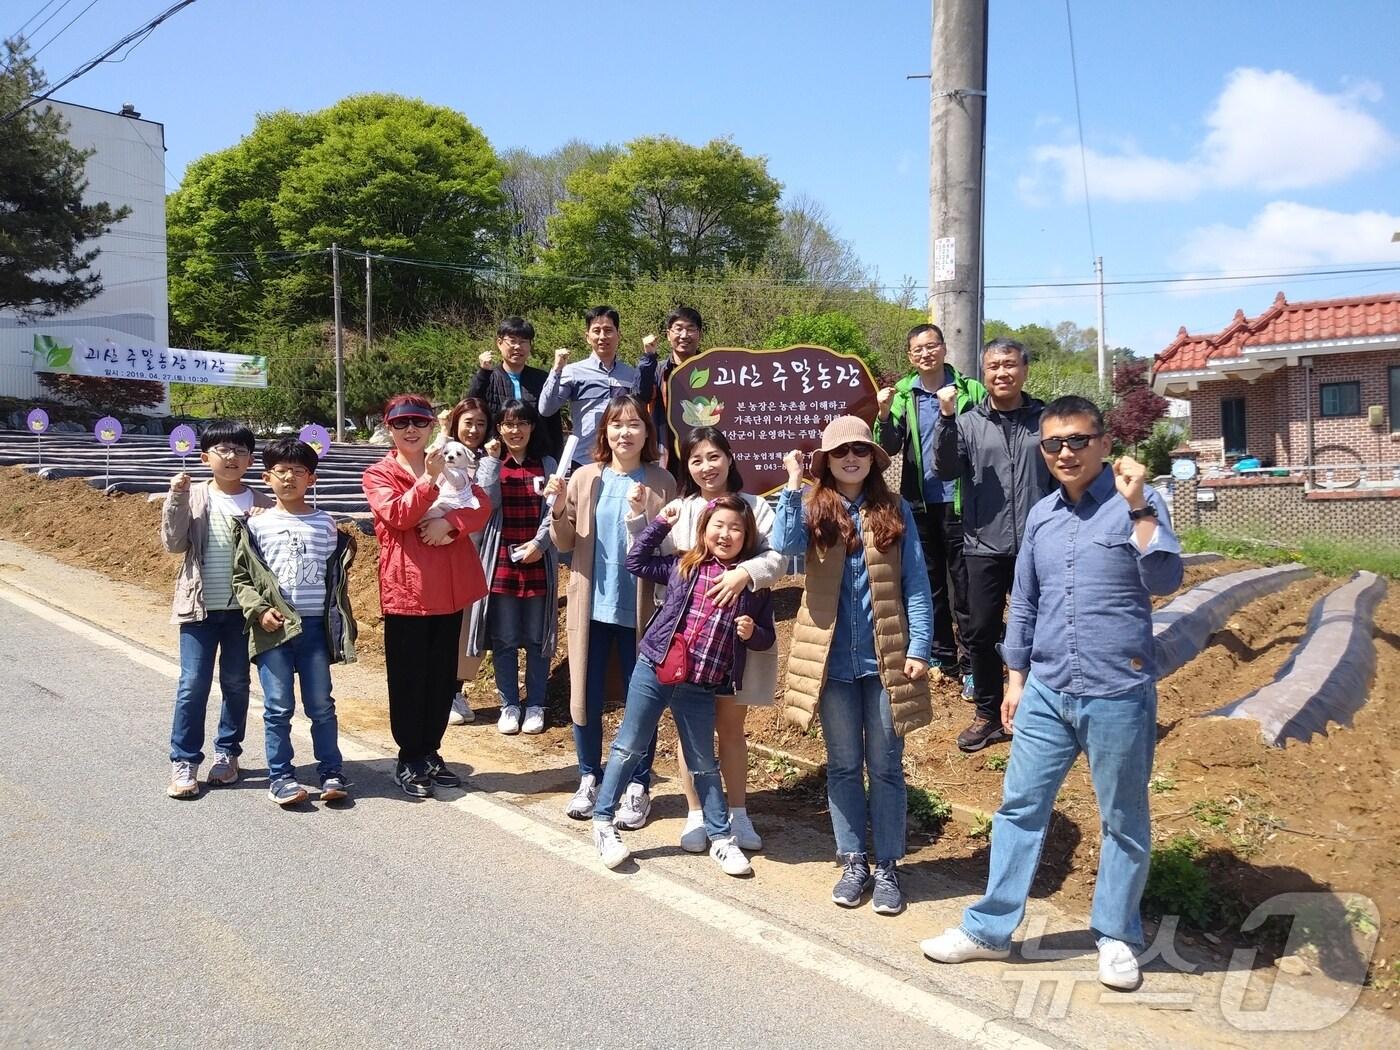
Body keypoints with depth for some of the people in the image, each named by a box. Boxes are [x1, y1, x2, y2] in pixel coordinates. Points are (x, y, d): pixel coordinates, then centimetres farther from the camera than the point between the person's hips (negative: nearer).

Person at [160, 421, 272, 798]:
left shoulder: (261, 504, 1)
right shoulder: (193, 497, 0)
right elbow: (174, 543, -6)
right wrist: (176, 500, -15)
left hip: (242, 608, 1)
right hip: (200, 606, -1)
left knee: (236, 682, 10)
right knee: (193, 683, -1)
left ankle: (227, 753, 24)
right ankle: (184, 761, 8)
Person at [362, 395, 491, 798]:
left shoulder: (449, 465, 13)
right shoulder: (378, 475, 1)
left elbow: (482, 505, -1)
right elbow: (397, 515, -17)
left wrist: (450, 522, -19)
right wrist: (429, 479, -28)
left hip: (450, 587, 4)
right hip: (405, 588, -4)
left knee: (443, 675, 11)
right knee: (408, 679, 3)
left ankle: (430, 753, 24)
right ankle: (409, 760, 14)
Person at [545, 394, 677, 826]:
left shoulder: (661, 483, -3)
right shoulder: (585, 479, 2)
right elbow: (564, 543, 6)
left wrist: (644, 520, -22)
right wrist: (558, 509, -12)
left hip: (639, 608, -2)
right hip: (591, 605, 2)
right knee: (586, 696, 10)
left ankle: (638, 787, 21)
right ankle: (589, 779, 28)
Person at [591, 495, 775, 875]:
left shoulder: (755, 584, 1)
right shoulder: (683, 567, 2)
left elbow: (767, 637, 7)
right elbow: (635, 562, 11)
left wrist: (751, 633, -15)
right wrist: (660, 523, 6)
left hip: (700, 688, 0)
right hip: (654, 671, 0)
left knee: (704, 764, 11)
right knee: (629, 747, 8)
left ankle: (721, 838, 23)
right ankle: (603, 822, 20)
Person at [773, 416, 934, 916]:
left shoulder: (894, 511, 1)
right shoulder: (813, 507, 0)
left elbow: (916, 584, -2)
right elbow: (785, 545, -22)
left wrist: (919, 647, -8)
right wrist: (793, 485, -22)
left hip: (886, 658, 0)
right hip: (833, 660, 1)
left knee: (885, 766, 8)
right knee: (843, 766, 11)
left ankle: (887, 867, 19)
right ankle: (853, 862, 24)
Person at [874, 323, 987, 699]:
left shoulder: (971, 391, -4)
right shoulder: (903, 395, 4)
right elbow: (890, 447, 0)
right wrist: (884, 415, -18)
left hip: (959, 501, -3)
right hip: (919, 502, 4)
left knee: (964, 584, 1)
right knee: (930, 581, 13)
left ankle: (970, 663, 8)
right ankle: (941, 654, 26)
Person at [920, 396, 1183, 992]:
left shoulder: (1134, 503, -7)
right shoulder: (1041, 516, 8)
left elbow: (1165, 581, -21)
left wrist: (1138, 507, -28)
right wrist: (1015, 677, 15)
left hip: (1119, 695, -5)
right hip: (1046, 693, 5)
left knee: (1123, 820, 10)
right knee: (1020, 808, 9)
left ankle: (1117, 936, 27)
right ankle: (990, 929, 21)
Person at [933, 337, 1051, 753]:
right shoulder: (967, 422, 2)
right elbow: (945, 470, -11)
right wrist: (945, 418, -21)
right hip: (985, 547, 0)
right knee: (982, 633, 6)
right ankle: (988, 715, 21)